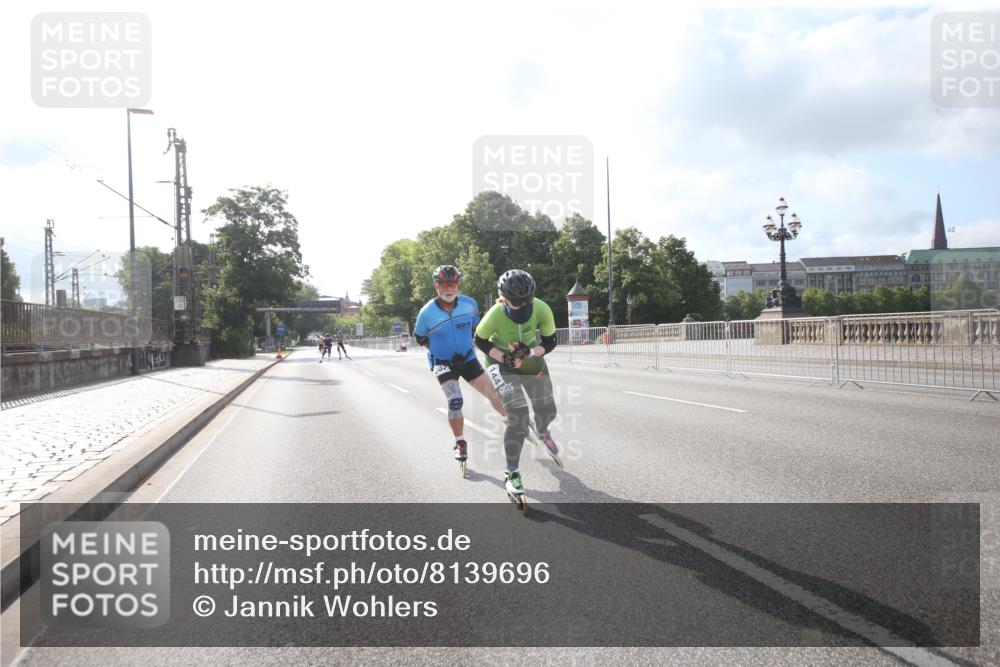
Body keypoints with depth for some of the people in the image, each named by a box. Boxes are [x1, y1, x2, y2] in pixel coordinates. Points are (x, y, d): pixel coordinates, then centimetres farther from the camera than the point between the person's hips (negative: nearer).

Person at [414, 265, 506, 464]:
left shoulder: (469, 304, -13)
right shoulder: (427, 312, -20)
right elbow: (419, 337, -1)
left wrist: (471, 345, 6)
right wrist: (438, 350, -5)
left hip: (468, 359, 3)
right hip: (443, 363, -2)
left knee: (493, 393, 3)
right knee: (455, 401, -18)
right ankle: (460, 444, 3)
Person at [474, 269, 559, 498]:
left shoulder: (541, 309, -28)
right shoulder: (495, 315, -35)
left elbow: (550, 342, -14)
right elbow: (480, 341, -15)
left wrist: (529, 353, -31)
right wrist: (504, 358, -26)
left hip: (532, 361, 4)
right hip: (502, 365, -4)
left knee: (547, 411, 18)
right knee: (518, 417, -18)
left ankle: (542, 432, 57)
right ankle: (512, 473, 0)